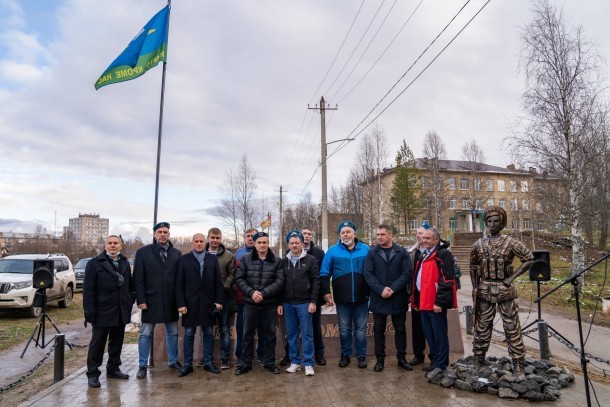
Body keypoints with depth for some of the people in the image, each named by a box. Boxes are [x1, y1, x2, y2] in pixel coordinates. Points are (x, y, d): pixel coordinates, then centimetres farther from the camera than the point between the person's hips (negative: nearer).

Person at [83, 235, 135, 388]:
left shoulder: (125, 263, 10)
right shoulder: (95, 263, -4)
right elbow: (88, 289, -9)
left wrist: (130, 301, 3)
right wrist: (89, 310, -14)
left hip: (121, 312, 5)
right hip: (102, 311, -5)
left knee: (117, 342, 14)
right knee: (97, 343, 4)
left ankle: (113, 369, 28)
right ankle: (92, 374, 15)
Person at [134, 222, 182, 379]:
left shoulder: (176, 253, 4)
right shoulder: (143, 252, -2)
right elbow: (138, 278, -5)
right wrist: (141, 299, -10)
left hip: (171, 300, 3)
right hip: (151, 300, -2)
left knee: (172, 333, 13)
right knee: (146, 334, 7)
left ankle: (173, 361, 28)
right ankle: (142, 365, 20)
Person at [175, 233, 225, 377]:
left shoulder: (213, 259, 6)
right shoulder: (184, 260, 2)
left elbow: (218, 282, 4)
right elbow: (179, 284, -2)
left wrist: (219, 300, -4)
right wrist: (181, 304, -9)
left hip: (208, 303, 2)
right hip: (190, 303, -1)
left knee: (208, 333, 8)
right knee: (189, 334, 6)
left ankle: (208, 362, 20)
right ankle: (187, 364, 16)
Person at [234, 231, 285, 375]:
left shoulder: (277, 261, -2)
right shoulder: (245, 259, 1)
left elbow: (279, 281, -8)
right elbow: (239, 278, -2)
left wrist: (263, 293, -18)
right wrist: (252, 292, -16)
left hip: (270, 304, 0)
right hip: (250, 304, 0)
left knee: (270, 334, 10)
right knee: (248, 334, 10)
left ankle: (269, 363, 25)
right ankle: (246, 363, 24)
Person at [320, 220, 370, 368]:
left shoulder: (366, 249, 2)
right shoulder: (332, 251, 0)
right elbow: (324, 274, 1)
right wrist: (326, 292, -5)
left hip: (361, 298, 0)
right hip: (342, 299, 0)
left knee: (361, 329, 9)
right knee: (344, 329, 12)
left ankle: (361, 356, 23)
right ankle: (345, 355, 27)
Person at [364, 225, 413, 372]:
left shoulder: (402, 252, 1)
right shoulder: (372, 253, 2)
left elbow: (407, 273, -7)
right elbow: (368, 274, -4)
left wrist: (393, 289, -16)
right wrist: (381, 289, -17)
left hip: (398, 298, 0)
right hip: (378, 298, 0)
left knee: (400, 329, 11)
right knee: (378, 330, 8)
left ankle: (401, 358, 26)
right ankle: (380, 359, 21)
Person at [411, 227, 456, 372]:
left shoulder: (443, 254, -11)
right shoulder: (424, 255, 18)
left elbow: (446, 280, -19)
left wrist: (440, 302, -21)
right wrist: (416, 300, 21)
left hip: (436, 303, -9)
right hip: (424, 302, 9)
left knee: (439, 334, 2)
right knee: (429, 334, 17)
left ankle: (441, 365, 13)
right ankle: (435, 361, 30)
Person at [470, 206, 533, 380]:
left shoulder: (510, 243, -6)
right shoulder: (478, 244, 2)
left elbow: (529, 259, -4)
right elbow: (473, 267, 10)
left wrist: (512, 277, -9)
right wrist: (475, 288, 4)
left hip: (505, 291, -2)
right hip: (485, 292, 3)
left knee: (512, 329, 3)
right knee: (482, 328, 10)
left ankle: (519, 366, 14)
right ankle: (478, 362, 23)